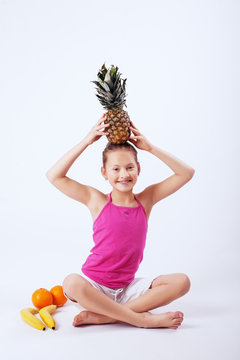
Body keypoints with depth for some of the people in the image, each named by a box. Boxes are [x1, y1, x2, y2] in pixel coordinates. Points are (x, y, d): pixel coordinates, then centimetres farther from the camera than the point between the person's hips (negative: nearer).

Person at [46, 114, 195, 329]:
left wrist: (150, 147, -7)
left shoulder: (146, 200, 2)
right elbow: (54, 176, -10)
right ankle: (142, 318, -25)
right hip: (94, 286, -3)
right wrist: (86, 142, -12)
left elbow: (187, 173, 0)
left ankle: (100, 316, -23)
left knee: (181, 282, -18)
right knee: (71, 283, -35)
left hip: (127, 288, 3)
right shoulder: (97, 201, -4)